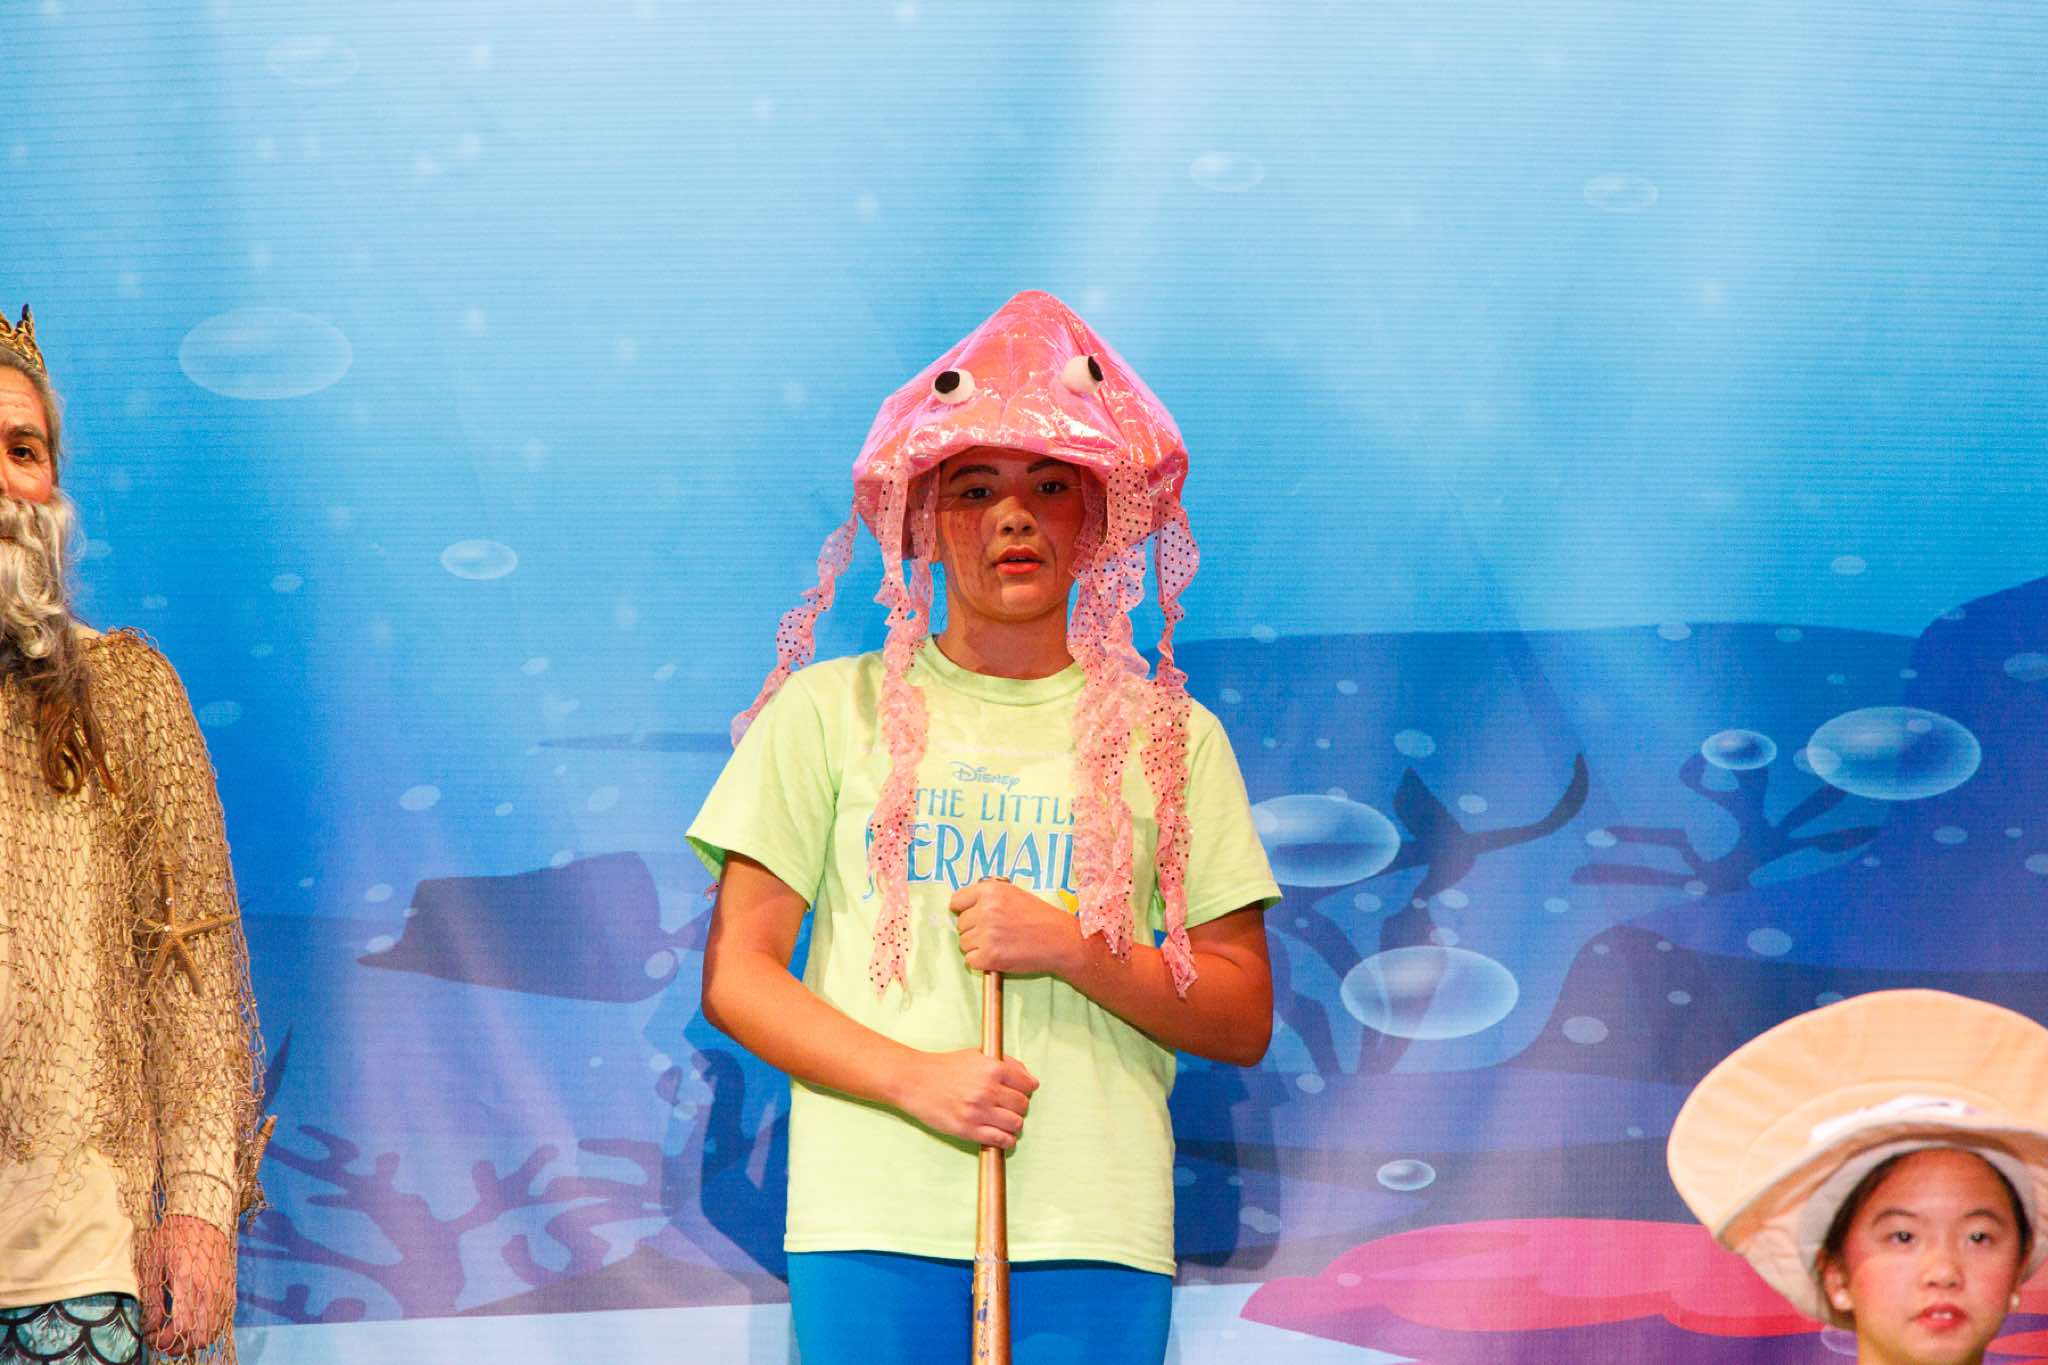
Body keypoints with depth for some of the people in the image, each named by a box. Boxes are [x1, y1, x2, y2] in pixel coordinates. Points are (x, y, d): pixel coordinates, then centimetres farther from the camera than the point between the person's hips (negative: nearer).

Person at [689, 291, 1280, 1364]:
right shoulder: (834, 709, 8)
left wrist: (1074, 951, -8)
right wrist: (912, 1077, -11)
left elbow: (1243, 1021, 9)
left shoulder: (1169, 737, 11)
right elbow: (736, 974, 4)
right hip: (871, 1221, -1)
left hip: (1097, 1231, 1)